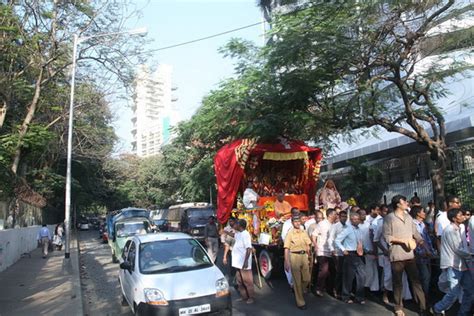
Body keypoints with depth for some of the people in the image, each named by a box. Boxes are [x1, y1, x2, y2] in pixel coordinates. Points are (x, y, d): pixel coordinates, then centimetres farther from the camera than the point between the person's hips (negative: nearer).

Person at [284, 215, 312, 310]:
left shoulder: (304, 232, 7)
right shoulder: (290, 233, -7)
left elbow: (308, 246, 15)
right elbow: (286, 249, -8)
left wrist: (308, 258, 12)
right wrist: (286, 262, -12)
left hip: (304, 256, 5)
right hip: (294, 256, -5)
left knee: (306, 279, 9)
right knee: (297, 280, 5)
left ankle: (298, 292, 36)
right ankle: (300, 302, 18)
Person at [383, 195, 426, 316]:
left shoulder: (408, 217, 10)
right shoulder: (389, 218, -7)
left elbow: (416, 233, 9)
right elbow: (387, 236, -10)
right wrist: (402, 240, -17)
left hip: (409, 254, 4)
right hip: (396, 255, -4)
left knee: (415, 280, 7)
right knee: (398, 282, 8)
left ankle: (423, 306, 17)